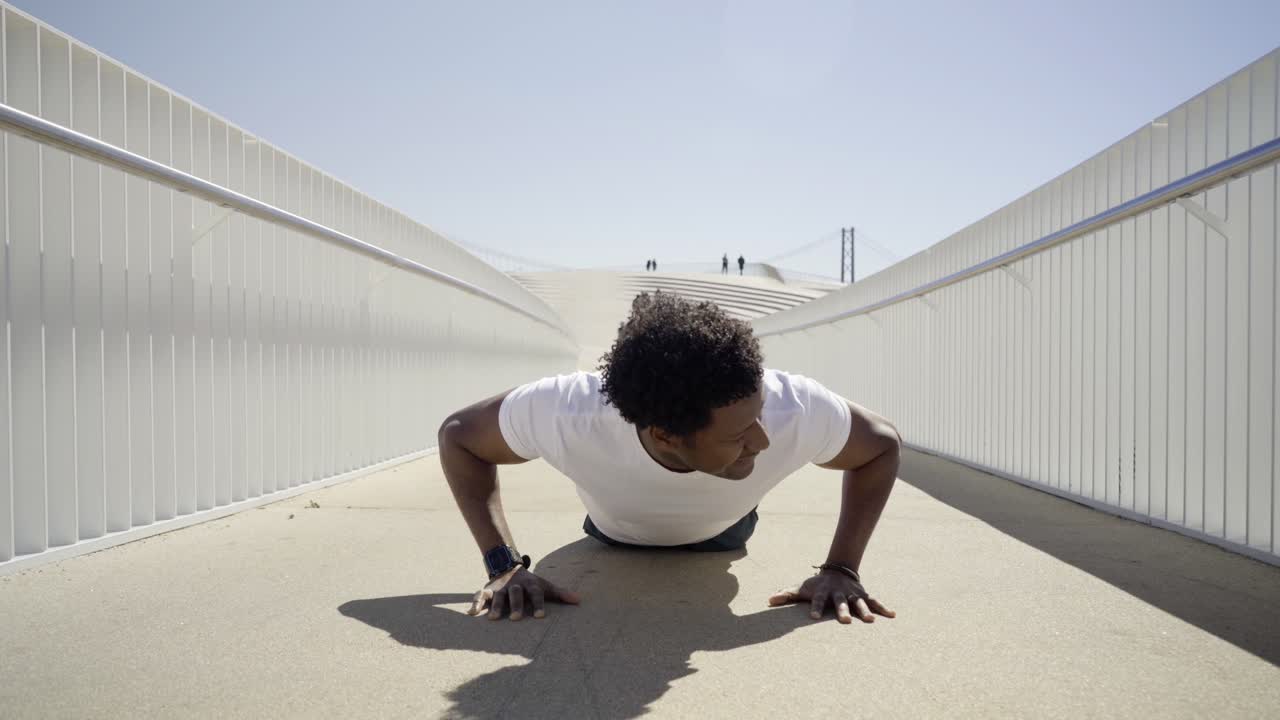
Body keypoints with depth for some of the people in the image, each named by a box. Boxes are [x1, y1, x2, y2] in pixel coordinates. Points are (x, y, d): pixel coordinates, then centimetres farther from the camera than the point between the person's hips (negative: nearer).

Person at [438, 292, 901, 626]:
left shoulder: (794, 410, -46)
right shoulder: (567, 414, -48)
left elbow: (883, 446, -23)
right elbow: (458, 435, -26)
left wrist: (841, 569, -31)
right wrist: (504, 565, -35)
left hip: (719, 538, 1)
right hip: (615, 539, 0)